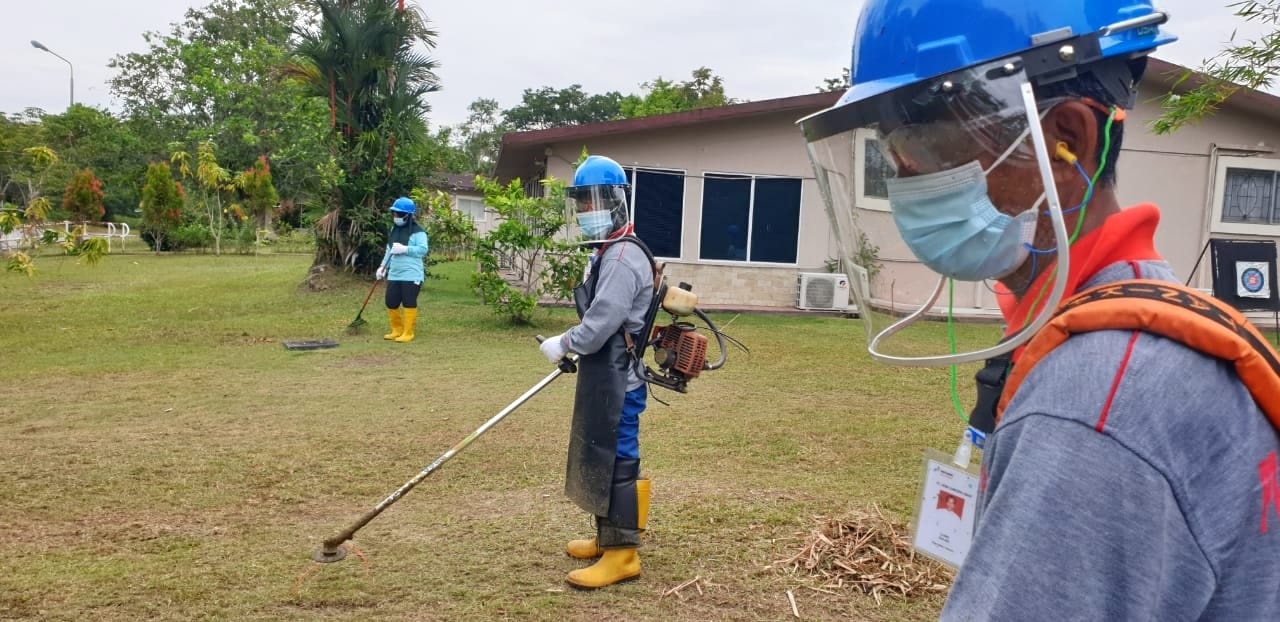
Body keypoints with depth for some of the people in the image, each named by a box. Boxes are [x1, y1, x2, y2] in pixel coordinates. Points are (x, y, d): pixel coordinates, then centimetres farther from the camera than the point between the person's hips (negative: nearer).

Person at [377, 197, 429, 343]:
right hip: (394, 275, 8)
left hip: (411, 275, -8)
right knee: (391, 303, 9)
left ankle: (408, 333, 7)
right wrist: (383, 266, 12)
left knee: (409, 304, -2)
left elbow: (423, 249, -19)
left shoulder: (417, 231, -10)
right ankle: (397, 330, 26)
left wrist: (404, 249, -25)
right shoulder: (394, 230, 15)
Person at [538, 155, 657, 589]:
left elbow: (602, 321, -25)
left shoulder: (624, 256, -18)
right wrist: (574, 348, 11)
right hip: (604, 373, 11)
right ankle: (607, 537, 29)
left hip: (618, 378, -11)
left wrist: (563, 344, -12)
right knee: (598, 455, 17)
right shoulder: (606, 252, 17)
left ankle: (622, 554, 1)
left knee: (616, 460, -6)